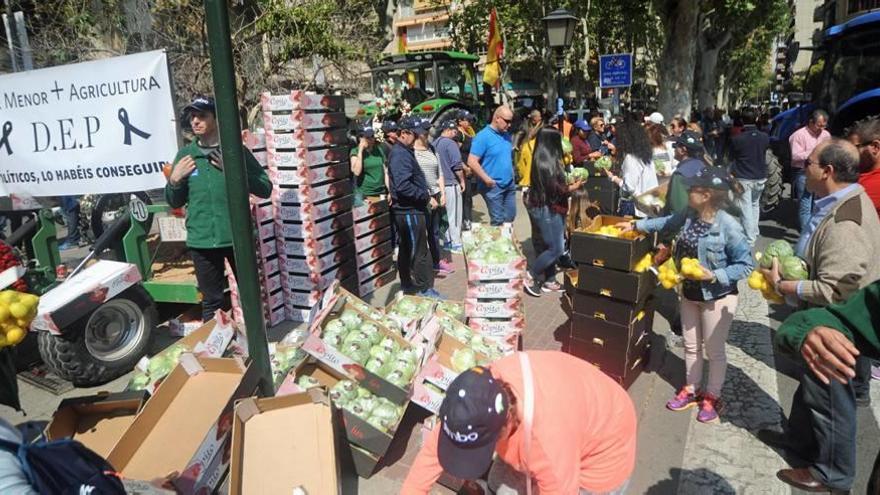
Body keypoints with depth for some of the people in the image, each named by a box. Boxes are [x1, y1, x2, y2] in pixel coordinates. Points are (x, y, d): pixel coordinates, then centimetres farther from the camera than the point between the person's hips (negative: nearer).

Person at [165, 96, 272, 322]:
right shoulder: (185, 155, 5)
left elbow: (265, 189, -4)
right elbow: (175, 202, 11)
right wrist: (174, 180, -7)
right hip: (201, 240, 1)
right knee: (211, 300, 11)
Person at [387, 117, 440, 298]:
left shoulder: (405, 152, 16)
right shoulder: (400, 154, -17)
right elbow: (403, 186, -28)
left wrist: (425, 192, 6)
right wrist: (427, 197, -20)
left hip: (408, 210, 10)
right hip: (410, 210, -10)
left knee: (407, 249, 17)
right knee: (420, 251, -3)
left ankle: (407, 286, 28)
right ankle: (425, 289, 5)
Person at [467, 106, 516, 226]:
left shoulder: (506, 135, 10)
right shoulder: (483, 136, -14)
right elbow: (472, 162, -19)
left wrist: (512, 173, 14)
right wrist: (487, 179, -20)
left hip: (509, 185, 8)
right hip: (493, 186, -7)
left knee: (510, 217, 15)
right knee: (498, 220, -1)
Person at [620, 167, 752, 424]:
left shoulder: (728, 226, -25)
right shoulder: (689, 216, -7)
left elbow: (745, 264, -19)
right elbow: (667, 222, 15)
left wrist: (715, 276, -28)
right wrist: (636, 224, 17)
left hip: (718, 297, -6)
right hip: (690, 292, 6)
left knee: (714, 350, 12)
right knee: (691, 346, 20)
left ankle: (711, 397, 31)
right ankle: (691, 389, 39)